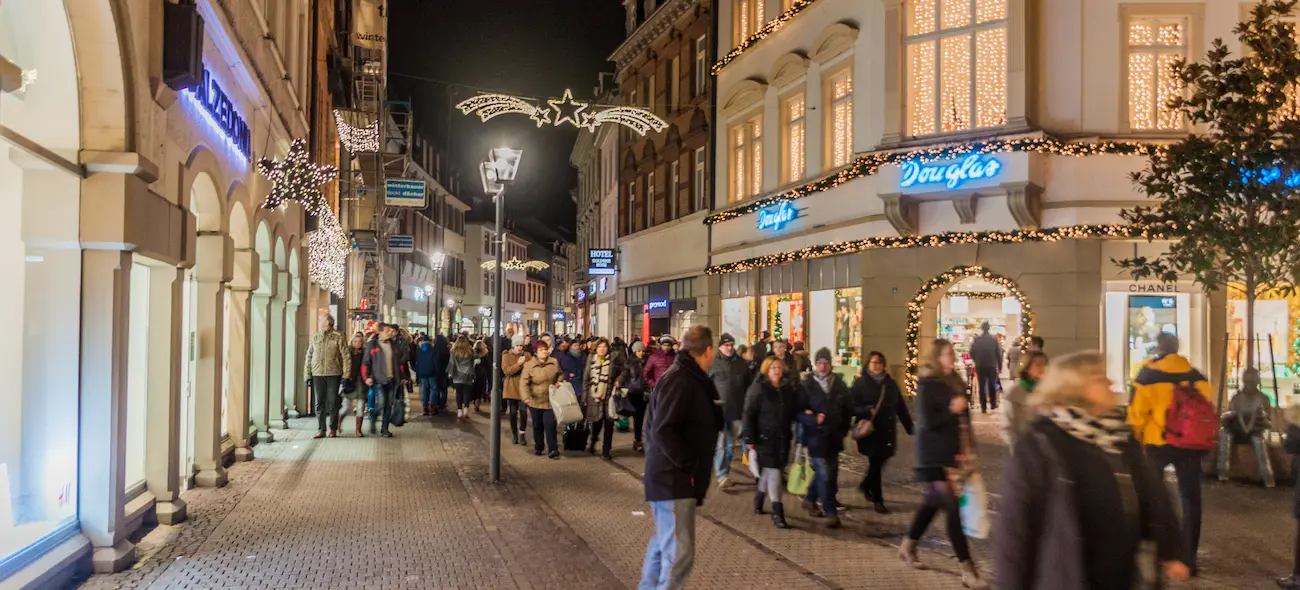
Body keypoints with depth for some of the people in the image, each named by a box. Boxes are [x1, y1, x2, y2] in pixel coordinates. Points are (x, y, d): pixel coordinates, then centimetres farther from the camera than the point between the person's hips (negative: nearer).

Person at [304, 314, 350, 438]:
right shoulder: (315, 337, 9)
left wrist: (346, 375, -9)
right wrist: (308, 374, 6)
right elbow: (309, 356, 13)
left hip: (334, 374, -3)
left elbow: (346, 357, -3)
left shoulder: (338, 338, -2)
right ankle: (321, 429, 8)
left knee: (333, 402, 1)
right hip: (318, 374, 3)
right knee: (319, 402, 4)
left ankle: (333, 429, 10)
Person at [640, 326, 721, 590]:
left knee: (664, 543, 22)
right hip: (674, 479, -11)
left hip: (672, 478, 11)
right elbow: (663, 431, -26)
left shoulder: (691, 379, 13)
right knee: (679, 551, -9)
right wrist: (690, 466, -20)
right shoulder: (679, 380, -19)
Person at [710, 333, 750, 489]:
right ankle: (722, 476, -8)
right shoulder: (713, 364, -5)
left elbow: (748, 386, 14)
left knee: (731, 446, 13)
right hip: (718, 411, -4)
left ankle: (726, 473, 26)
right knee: (720, 445, -9)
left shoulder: (742, 363, 7)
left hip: (736, 411, 4)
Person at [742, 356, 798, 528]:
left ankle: (759, 500, 36)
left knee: (769, 472, 13)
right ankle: (777, 513, -4)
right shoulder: (758, 389, -8)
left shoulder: (788, 389, 8)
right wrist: (749, 440, -15)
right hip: (764, 438, -5)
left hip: (782, 438, 5)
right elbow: (749, 415, -11)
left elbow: (792, 412, 18)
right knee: (773, 473, -9)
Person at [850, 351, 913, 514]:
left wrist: (909, 426, 8)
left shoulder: (891, 384, 11)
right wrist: (867, 411, -25)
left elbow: (901, 407, 11)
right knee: (875, 463, -3)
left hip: (887, 431, 5)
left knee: (879, 462, 11)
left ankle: (866, 485, 38)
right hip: (870, 431, -4)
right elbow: (852, 406, -9)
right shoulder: (860, 383, -3)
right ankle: (877, 500, 7)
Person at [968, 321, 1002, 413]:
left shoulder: (976, 339, -4)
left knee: (982, 386, 4)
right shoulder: (994, 339, -3)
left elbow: (972, 353, -3)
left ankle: (983, 407, 1)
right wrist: (999, 367, 3)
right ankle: (993, 404, 22)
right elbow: (998, 354, -3)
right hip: (992, 366, 1)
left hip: (980, 366, 0)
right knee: (992, 385, 18)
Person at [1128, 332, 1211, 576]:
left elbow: (1137, 411, -10)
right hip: (1190, 443, 2)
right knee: (1190, 499, 8)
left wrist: (1134, 440, 1)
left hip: (1157, 443, -2)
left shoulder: (1148, 373, -7)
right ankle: (1188, 558, 6)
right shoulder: (1195, 374, 4)